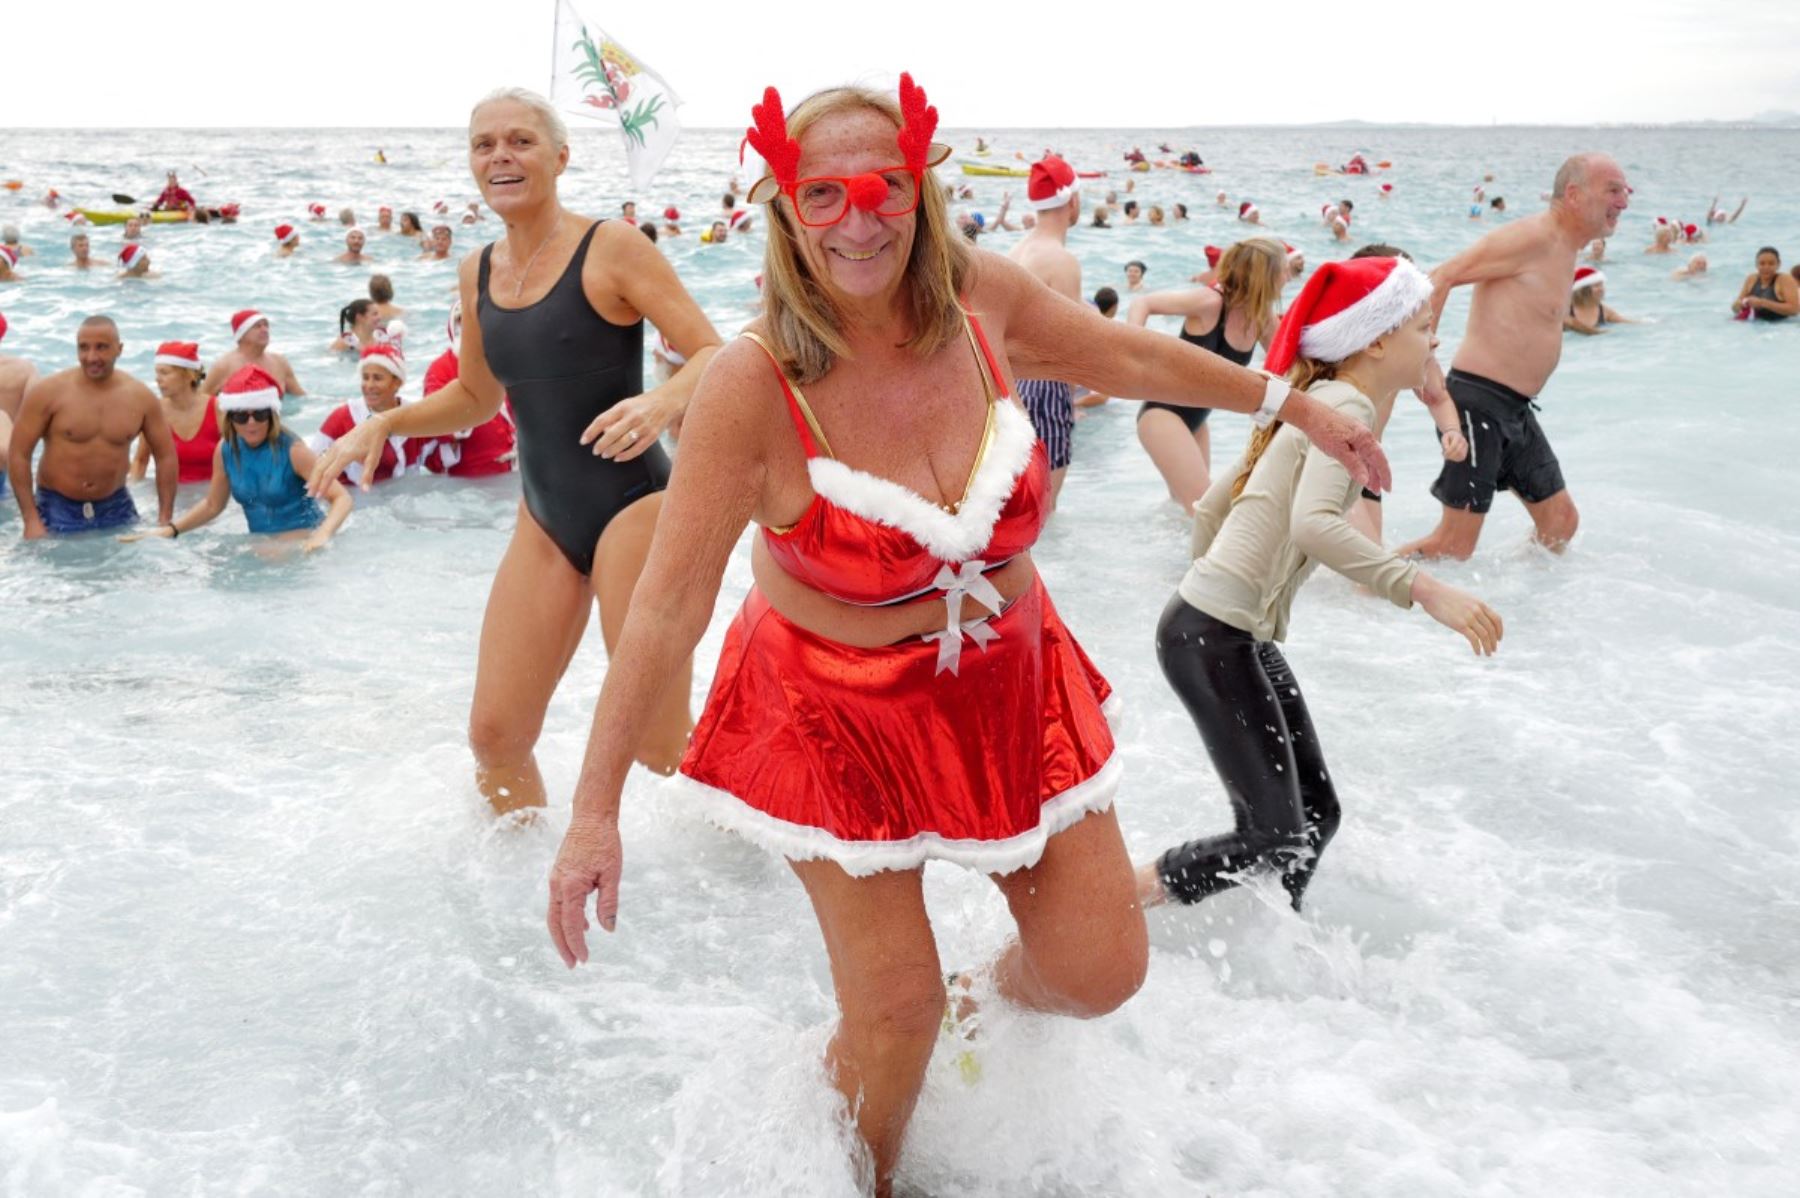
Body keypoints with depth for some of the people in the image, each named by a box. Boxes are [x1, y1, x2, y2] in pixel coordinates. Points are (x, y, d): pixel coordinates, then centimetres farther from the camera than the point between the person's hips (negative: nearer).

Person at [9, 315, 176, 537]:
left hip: (116, 508, 2)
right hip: (57, 508, -2)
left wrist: (164, 519, -1)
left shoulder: (140, 397, -2)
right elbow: (18, 454, -8)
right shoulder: (48, 392, -8)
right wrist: (31, 521, -13)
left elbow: (166, 456, 5)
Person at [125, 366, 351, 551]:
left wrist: (322, 534, -36)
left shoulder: (292, 449, -15)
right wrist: (169, 530, 4)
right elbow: (212, 505, 16)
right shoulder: (225, 450, 0)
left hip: (302, 540, -7)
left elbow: (343, 498, -19)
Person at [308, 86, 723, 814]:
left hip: (633, 509, -6)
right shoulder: (478, 273, 10)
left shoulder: (610, 248, -9)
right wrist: (385, 424, 8)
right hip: (546, 520, 6)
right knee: (495, 734, 4)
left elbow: (714, 357, -13)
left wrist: (661, 403, -33)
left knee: (659, 744, -2)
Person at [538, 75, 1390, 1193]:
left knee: (1104, 972, 9)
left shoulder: (981, 296, -12)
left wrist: (1297, 405, 18)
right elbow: (669, 602, -21)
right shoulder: (753, 384, -24)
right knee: (896, 1015, 1)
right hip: (842, 713, -4)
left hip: (1010, 681, 5)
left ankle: (998, 992, 47)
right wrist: (596, 808, -20)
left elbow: (1131, 356, 7)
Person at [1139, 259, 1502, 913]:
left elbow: (1212, 505, 21)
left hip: (1241, 633, 10)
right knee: (1274, 837, -9)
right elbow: (1314, 524, -31)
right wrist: (1424, 589, -33)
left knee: (1316, 812, 13)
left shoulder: (1319, 403, 16)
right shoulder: (1348, 405, -13)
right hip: (1211, 638, -10)